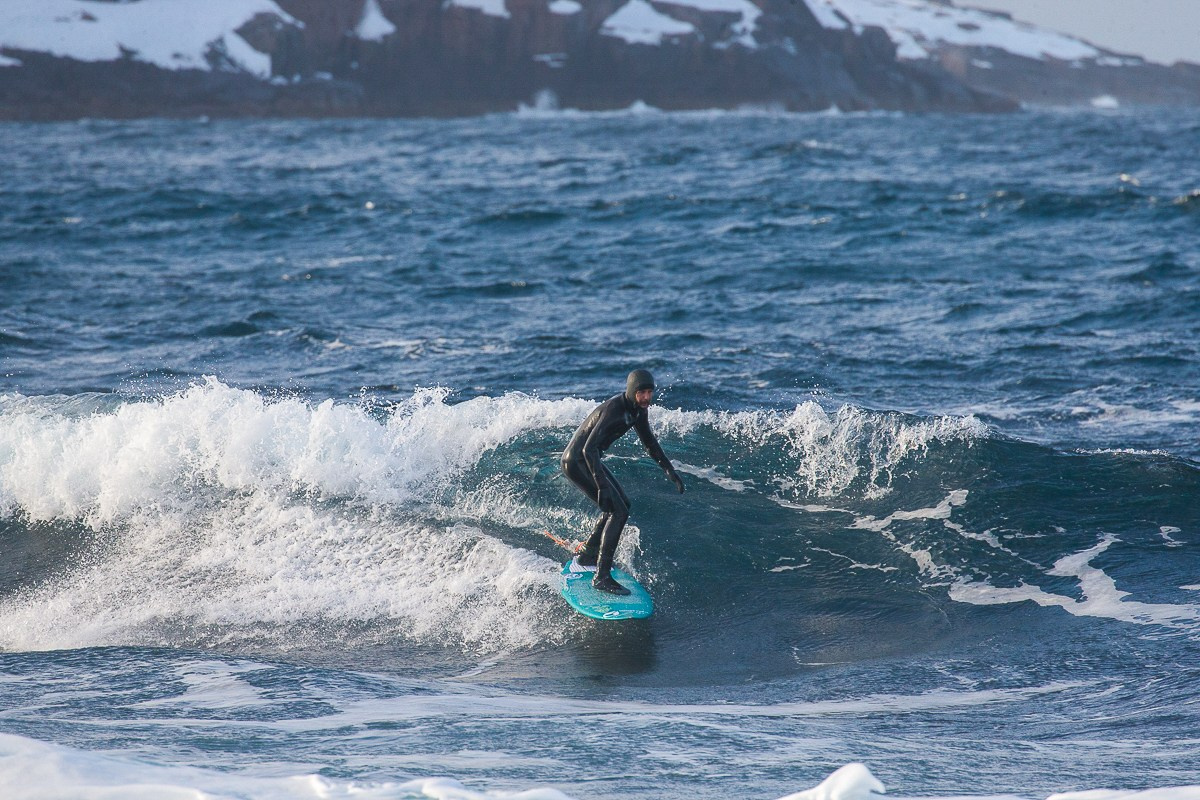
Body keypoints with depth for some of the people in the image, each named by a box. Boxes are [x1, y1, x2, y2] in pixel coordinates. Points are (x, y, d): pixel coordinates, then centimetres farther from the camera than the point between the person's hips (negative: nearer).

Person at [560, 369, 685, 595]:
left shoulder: (638, 409, 1)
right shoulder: (614, 409, -27)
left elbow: (649, 443, 17)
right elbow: (589, 449, -33)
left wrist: (669, 470, 11)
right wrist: (602, 487, -38)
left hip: (588, 460, 10)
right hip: (577, 462, -10)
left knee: (622, 504, 21)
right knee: (618, 512, -16)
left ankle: (586, 557, 30)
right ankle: (602, 577, -16)